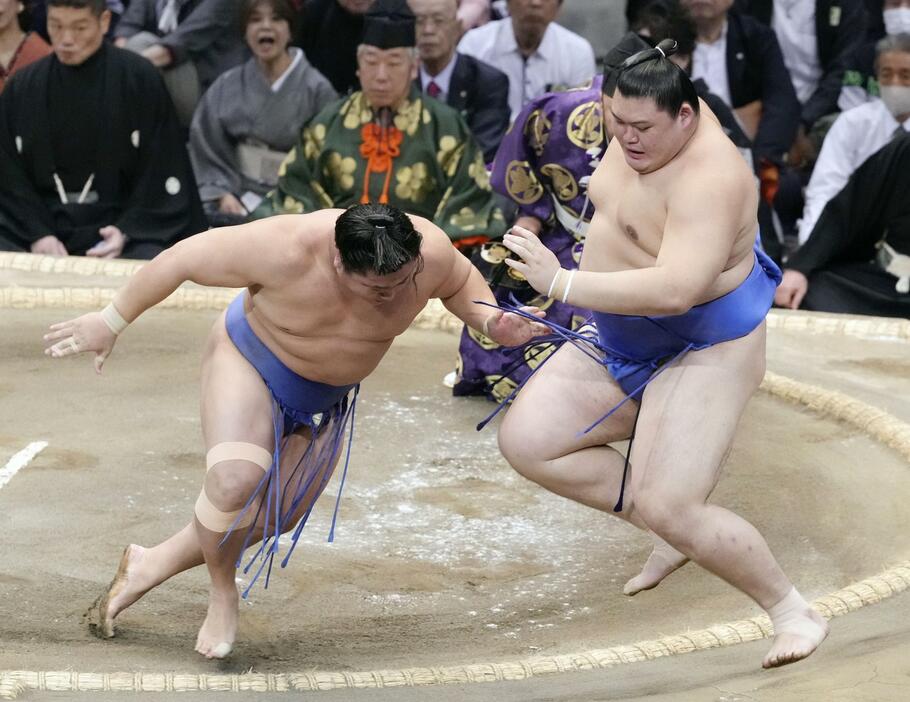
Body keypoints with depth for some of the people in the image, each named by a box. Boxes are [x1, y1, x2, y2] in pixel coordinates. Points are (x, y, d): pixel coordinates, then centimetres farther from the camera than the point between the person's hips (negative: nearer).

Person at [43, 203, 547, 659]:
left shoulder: (432, 254, -26)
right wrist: (112, 321, -13)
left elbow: (461, 283, 0)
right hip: (249, 360, -5)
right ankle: (222, 592, -3)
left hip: (327, 397, 5)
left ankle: (147, 567, 25)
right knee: (237, 480, -31)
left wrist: (490, 321, -22)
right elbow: (185, 259, -24)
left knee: (271, 519, 5)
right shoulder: (287, 251, -37)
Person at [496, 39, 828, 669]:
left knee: (668, 510, -19)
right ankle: (675, 532, 13)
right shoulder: (643, 127, -4)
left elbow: (676, 288, -43)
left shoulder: (707, 180, -32)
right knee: (526, 441, 0)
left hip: (705, 351, -9)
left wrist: (561, 283, -42)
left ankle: (794, 612, 1)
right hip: (622, 344, 10)